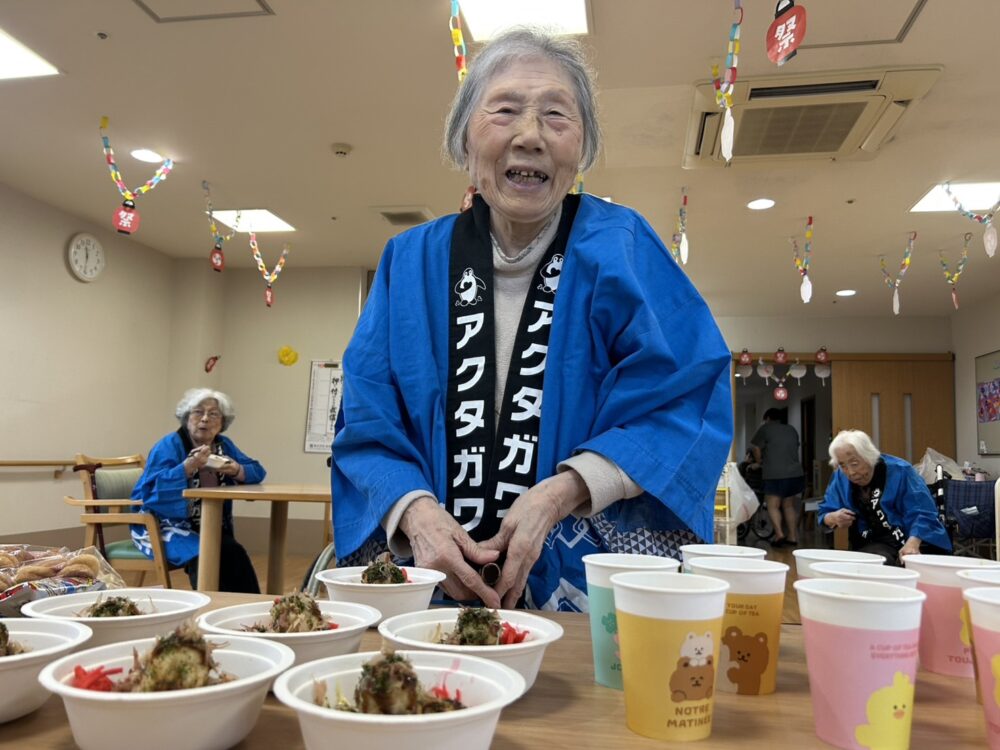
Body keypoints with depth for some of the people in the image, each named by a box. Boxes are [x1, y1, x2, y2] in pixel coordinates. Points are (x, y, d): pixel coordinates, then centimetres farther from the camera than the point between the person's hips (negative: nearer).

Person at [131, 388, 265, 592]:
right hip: (166, 528, -5)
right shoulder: (169, 446, -8)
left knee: (232, 553, -26)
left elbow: (257, 472, 11)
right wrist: (188, 466, -29)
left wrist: (237, 470, -10)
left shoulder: (224, 446, 12)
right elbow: (151, 489, -20)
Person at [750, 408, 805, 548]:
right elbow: (795, 449, 22)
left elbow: (755, 448, -2)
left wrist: (759, 463, 14)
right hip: (795, 473, 5)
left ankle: (779, 533, -16)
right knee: (789, 505, 13)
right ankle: (792, 537, 12)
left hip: (775, 474, -5)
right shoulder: (792, 430, 18)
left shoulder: (765, 428, 2)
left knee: (773, 505, -1)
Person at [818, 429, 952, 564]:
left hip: (915, 541, -3)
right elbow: (824, 514, 11)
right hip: (874, 545, 3)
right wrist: (834, 518, -13)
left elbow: (922, 513, -16)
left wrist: (911, 545, -33)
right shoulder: (841, 478, 3)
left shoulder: (899, 471, -9)